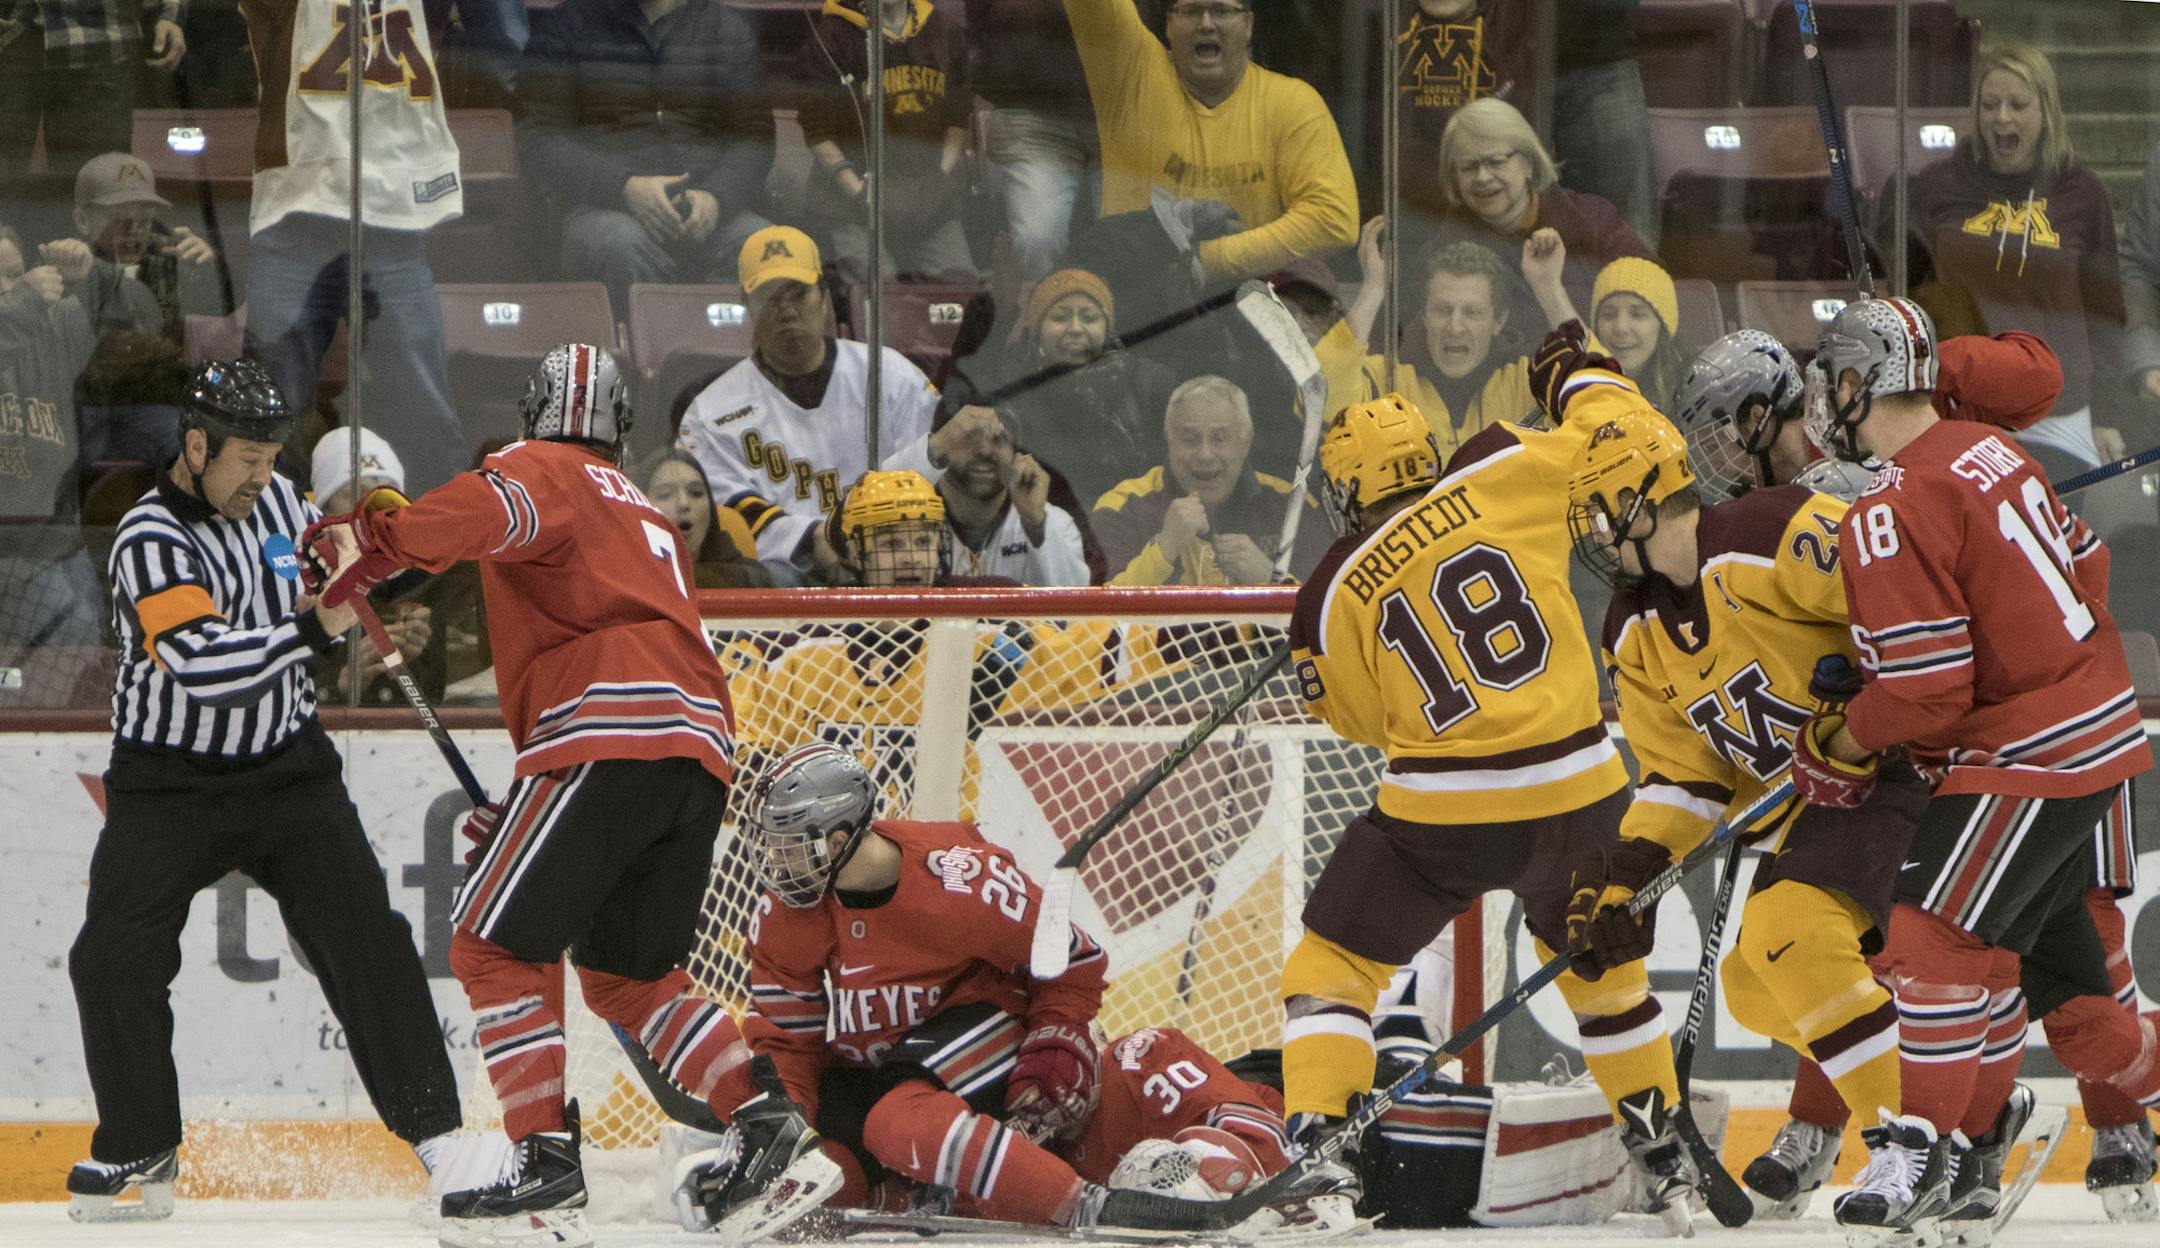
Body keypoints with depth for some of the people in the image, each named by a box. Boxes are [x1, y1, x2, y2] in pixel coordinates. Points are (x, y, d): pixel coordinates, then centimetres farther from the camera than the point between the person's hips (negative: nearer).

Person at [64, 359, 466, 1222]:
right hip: (169, 784, -4)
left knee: (364, 938, -7)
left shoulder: (276, 500, 2)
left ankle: (432, 1125, -1)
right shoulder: (150, 540, -19)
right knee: (114, 958, -13)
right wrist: (311, 630, -35)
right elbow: (202, 664, -34)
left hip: (286, 765, 4)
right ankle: (139, 1150, 3)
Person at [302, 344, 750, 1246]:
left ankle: (547, 1166, -15)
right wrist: (525, 809, 32)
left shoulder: (545, 470, 10)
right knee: (625, 974, 19)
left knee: (492, 945, -3)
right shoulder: (644, 515, 35)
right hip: (703, 742, 8)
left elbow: (500, 507, -17)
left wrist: (385, 538, -30)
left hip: (611, 732, -8)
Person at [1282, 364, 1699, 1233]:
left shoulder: (1333, 597, -2)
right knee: (1597, 959, 25)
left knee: (1333, 963, 11)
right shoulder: (1503, 476, -2)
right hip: (1576, 790, 3)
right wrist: (1578, 372, 24)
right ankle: (1666, 1165, 31)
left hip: (1440, 806, -3)